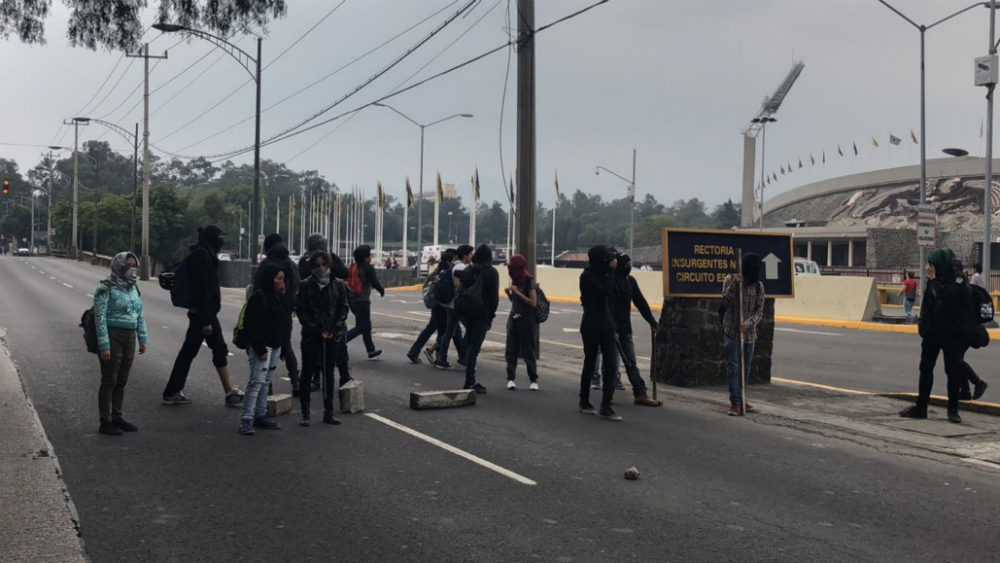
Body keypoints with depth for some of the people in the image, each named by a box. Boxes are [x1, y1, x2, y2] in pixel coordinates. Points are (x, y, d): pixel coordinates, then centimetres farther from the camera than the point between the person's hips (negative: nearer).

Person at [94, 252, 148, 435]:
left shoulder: (133, 288, 10)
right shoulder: (106, 289, -11)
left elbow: (140, 315, 15)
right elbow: (100, 317, -14)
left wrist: (142, 339, 11)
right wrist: (104, 345, -18)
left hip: (129, 338, 7)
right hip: (112, 336, -7)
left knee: (121, 381, 12)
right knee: (109, 381, -1)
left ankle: (117, 418, 22)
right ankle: (105, 422, 7)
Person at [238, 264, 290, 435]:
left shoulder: (278, 297, 14)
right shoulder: (259, 297, -13)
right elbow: (253, 326, -18)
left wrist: (284, 348, 16)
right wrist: (260, 348, -21)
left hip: (275, 346, 9)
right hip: (262, 346, -9)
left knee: (266, 382, 12)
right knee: (256, 381, -12)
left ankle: (260, 415, 18)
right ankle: (247, 419, -11)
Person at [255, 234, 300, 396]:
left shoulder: (265, 264, -10)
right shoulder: (292, 264, 9)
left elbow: (258, 290, -10)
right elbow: (298, 288, 9)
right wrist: (292, 306, 14)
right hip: (286, 311, 5)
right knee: (286, 345, 16)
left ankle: (267, 385, -2)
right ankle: (296, 382, 7)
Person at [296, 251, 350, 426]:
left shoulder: (338, 285, 3)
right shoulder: (306, 285, -2)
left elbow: (344, 308, 4)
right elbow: (301, 310, -3)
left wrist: (335, 329, -8)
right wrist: (316, 329, -11)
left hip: (333, 335, 2)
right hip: (311, 335, -2)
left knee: (329, 373, 8)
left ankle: (328, 412, 15)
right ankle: (305, 413, 6)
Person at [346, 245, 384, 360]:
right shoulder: (368, 268, -12)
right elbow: (375, 282, -14)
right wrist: (382, 291, 4)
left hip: (352, 300, 8)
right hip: (362, 301, -8)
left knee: (366, 325, 18)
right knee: (360, 327, -3)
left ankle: (371, 351, 24)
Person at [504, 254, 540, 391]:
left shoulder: (529, 281, -13)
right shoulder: (515, 280, 9)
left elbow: (533, 303, -16)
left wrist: (517, 292, -19)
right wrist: (508, 293, -1)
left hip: (527, 319, -7)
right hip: (514, 317, 7)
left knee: (528, 350, -1)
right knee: (511, 350, 1)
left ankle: (534, 380, 8)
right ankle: (510, 378, 5)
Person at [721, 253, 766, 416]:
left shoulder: (759, 287, 1)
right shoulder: (730, 280, -4)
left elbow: (759, 311, -4)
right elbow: (725, 303, -14)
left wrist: (749, 323, -23)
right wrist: (733, 285, -27)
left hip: (749, 333, 3)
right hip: (732, 331, -3)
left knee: (746, 368, 11)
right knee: (733, 367, -8)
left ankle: (740, 399, 23)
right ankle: (735, 402, -8)